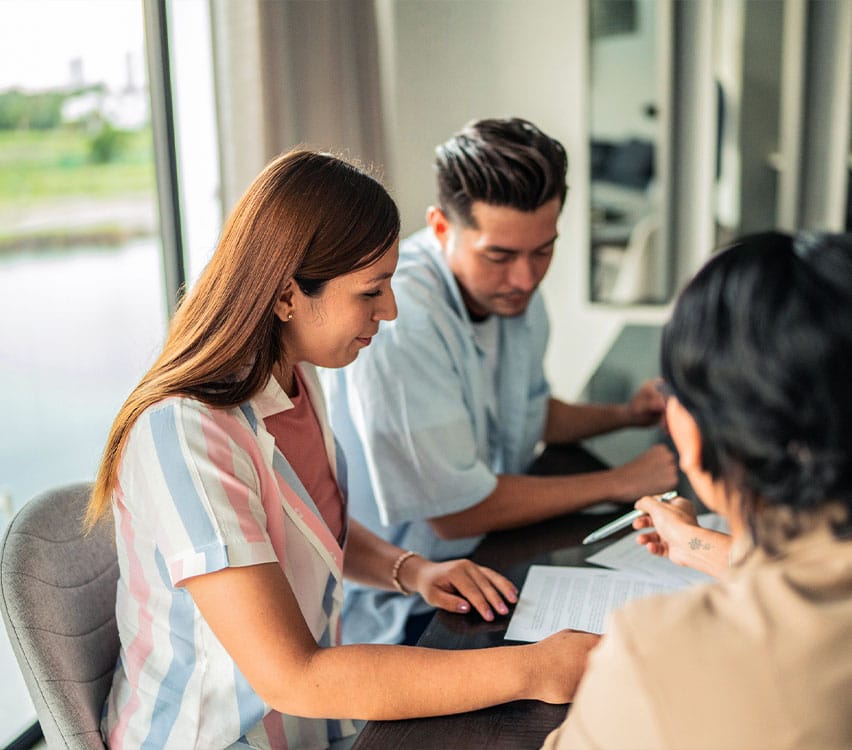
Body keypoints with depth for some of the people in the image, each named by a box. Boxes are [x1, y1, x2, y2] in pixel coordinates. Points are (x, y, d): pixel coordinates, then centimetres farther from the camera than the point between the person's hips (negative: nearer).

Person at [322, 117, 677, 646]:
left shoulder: (514, 292, -1)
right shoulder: (398, 327, -29)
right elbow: (457, 513, -22)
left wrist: (622, 415, 1)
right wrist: (620, 482, -14)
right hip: (402, 616, -8)